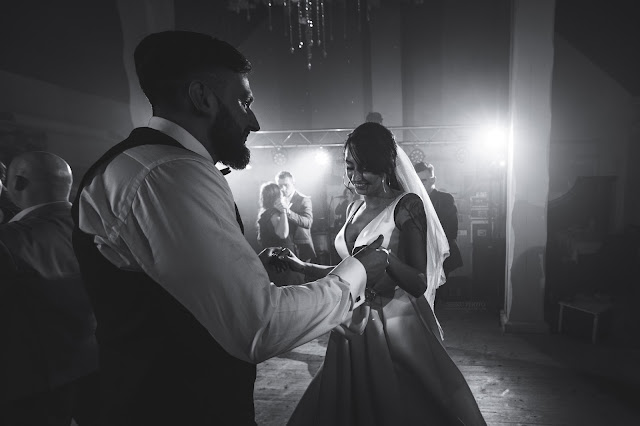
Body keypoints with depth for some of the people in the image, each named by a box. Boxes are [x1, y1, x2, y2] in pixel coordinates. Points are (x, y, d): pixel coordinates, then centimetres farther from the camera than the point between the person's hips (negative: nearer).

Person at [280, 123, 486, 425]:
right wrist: (302, 267, 7)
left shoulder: (407, 205, -12)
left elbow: (419, 284, -15)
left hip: (396, 330, -6)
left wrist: (386, 258, -32)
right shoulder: (355, 209, 8)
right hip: (355, 331, 6)